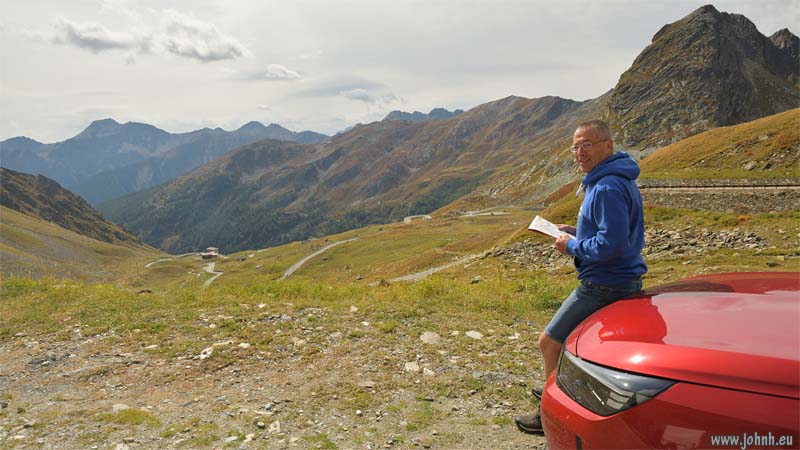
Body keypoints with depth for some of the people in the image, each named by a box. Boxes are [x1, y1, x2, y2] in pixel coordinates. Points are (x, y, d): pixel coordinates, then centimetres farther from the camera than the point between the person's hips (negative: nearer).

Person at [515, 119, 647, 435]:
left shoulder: (607, 188, -23)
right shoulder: (617, 180, 11)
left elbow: (612, 244, -29)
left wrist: (572, 247, -15)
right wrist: (576, 233, 9)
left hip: (604, 285, -11)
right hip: (619, 281, 11)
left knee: (549, 343, -1)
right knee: (571, 337, 27)